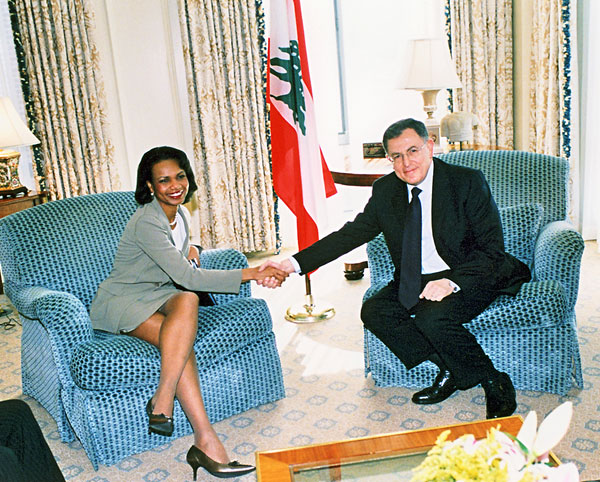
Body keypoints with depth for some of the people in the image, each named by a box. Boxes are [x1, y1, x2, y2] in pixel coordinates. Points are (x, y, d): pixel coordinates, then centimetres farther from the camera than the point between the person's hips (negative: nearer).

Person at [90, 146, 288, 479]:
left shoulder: (181, 214, 7)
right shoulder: (146, 222, -21)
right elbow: (188, 277, -30)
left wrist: (189, 249, 4)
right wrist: (253, 274, -31)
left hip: (159, 296, 6)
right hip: (120, 302, -6)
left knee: (187, 300, -32)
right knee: (181, 341, -35)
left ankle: (162, 401, -31)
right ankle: (206, 442, -37)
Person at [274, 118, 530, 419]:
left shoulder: (468, 182, -12)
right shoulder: (385, 191, 2)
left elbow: (492, 247, -13)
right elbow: (351, 234, 3)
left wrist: (453, 282, -30)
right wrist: (294, 264, -8)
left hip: (470, 278, -5)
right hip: (417, 282, 6)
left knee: (432, 317, -32)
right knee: (374, 311, -17)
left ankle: (495, 384, -9)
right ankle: (447, 369, -5)